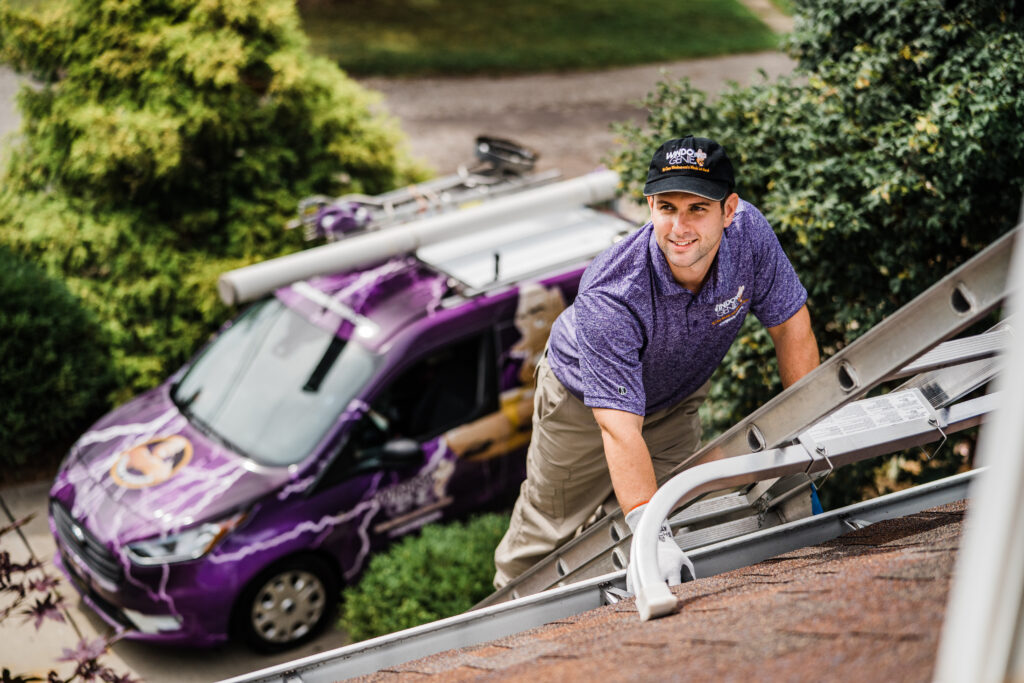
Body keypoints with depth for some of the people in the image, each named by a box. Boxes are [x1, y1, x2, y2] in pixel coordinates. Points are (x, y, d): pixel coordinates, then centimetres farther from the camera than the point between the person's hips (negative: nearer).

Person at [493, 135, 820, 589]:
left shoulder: (749, 233, -31)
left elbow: (790, 323, -14)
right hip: (583, 401, -4)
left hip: (676, 403, 4)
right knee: (549, 528, 12)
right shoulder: (608, 298, -44)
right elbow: (620, 429, -47)